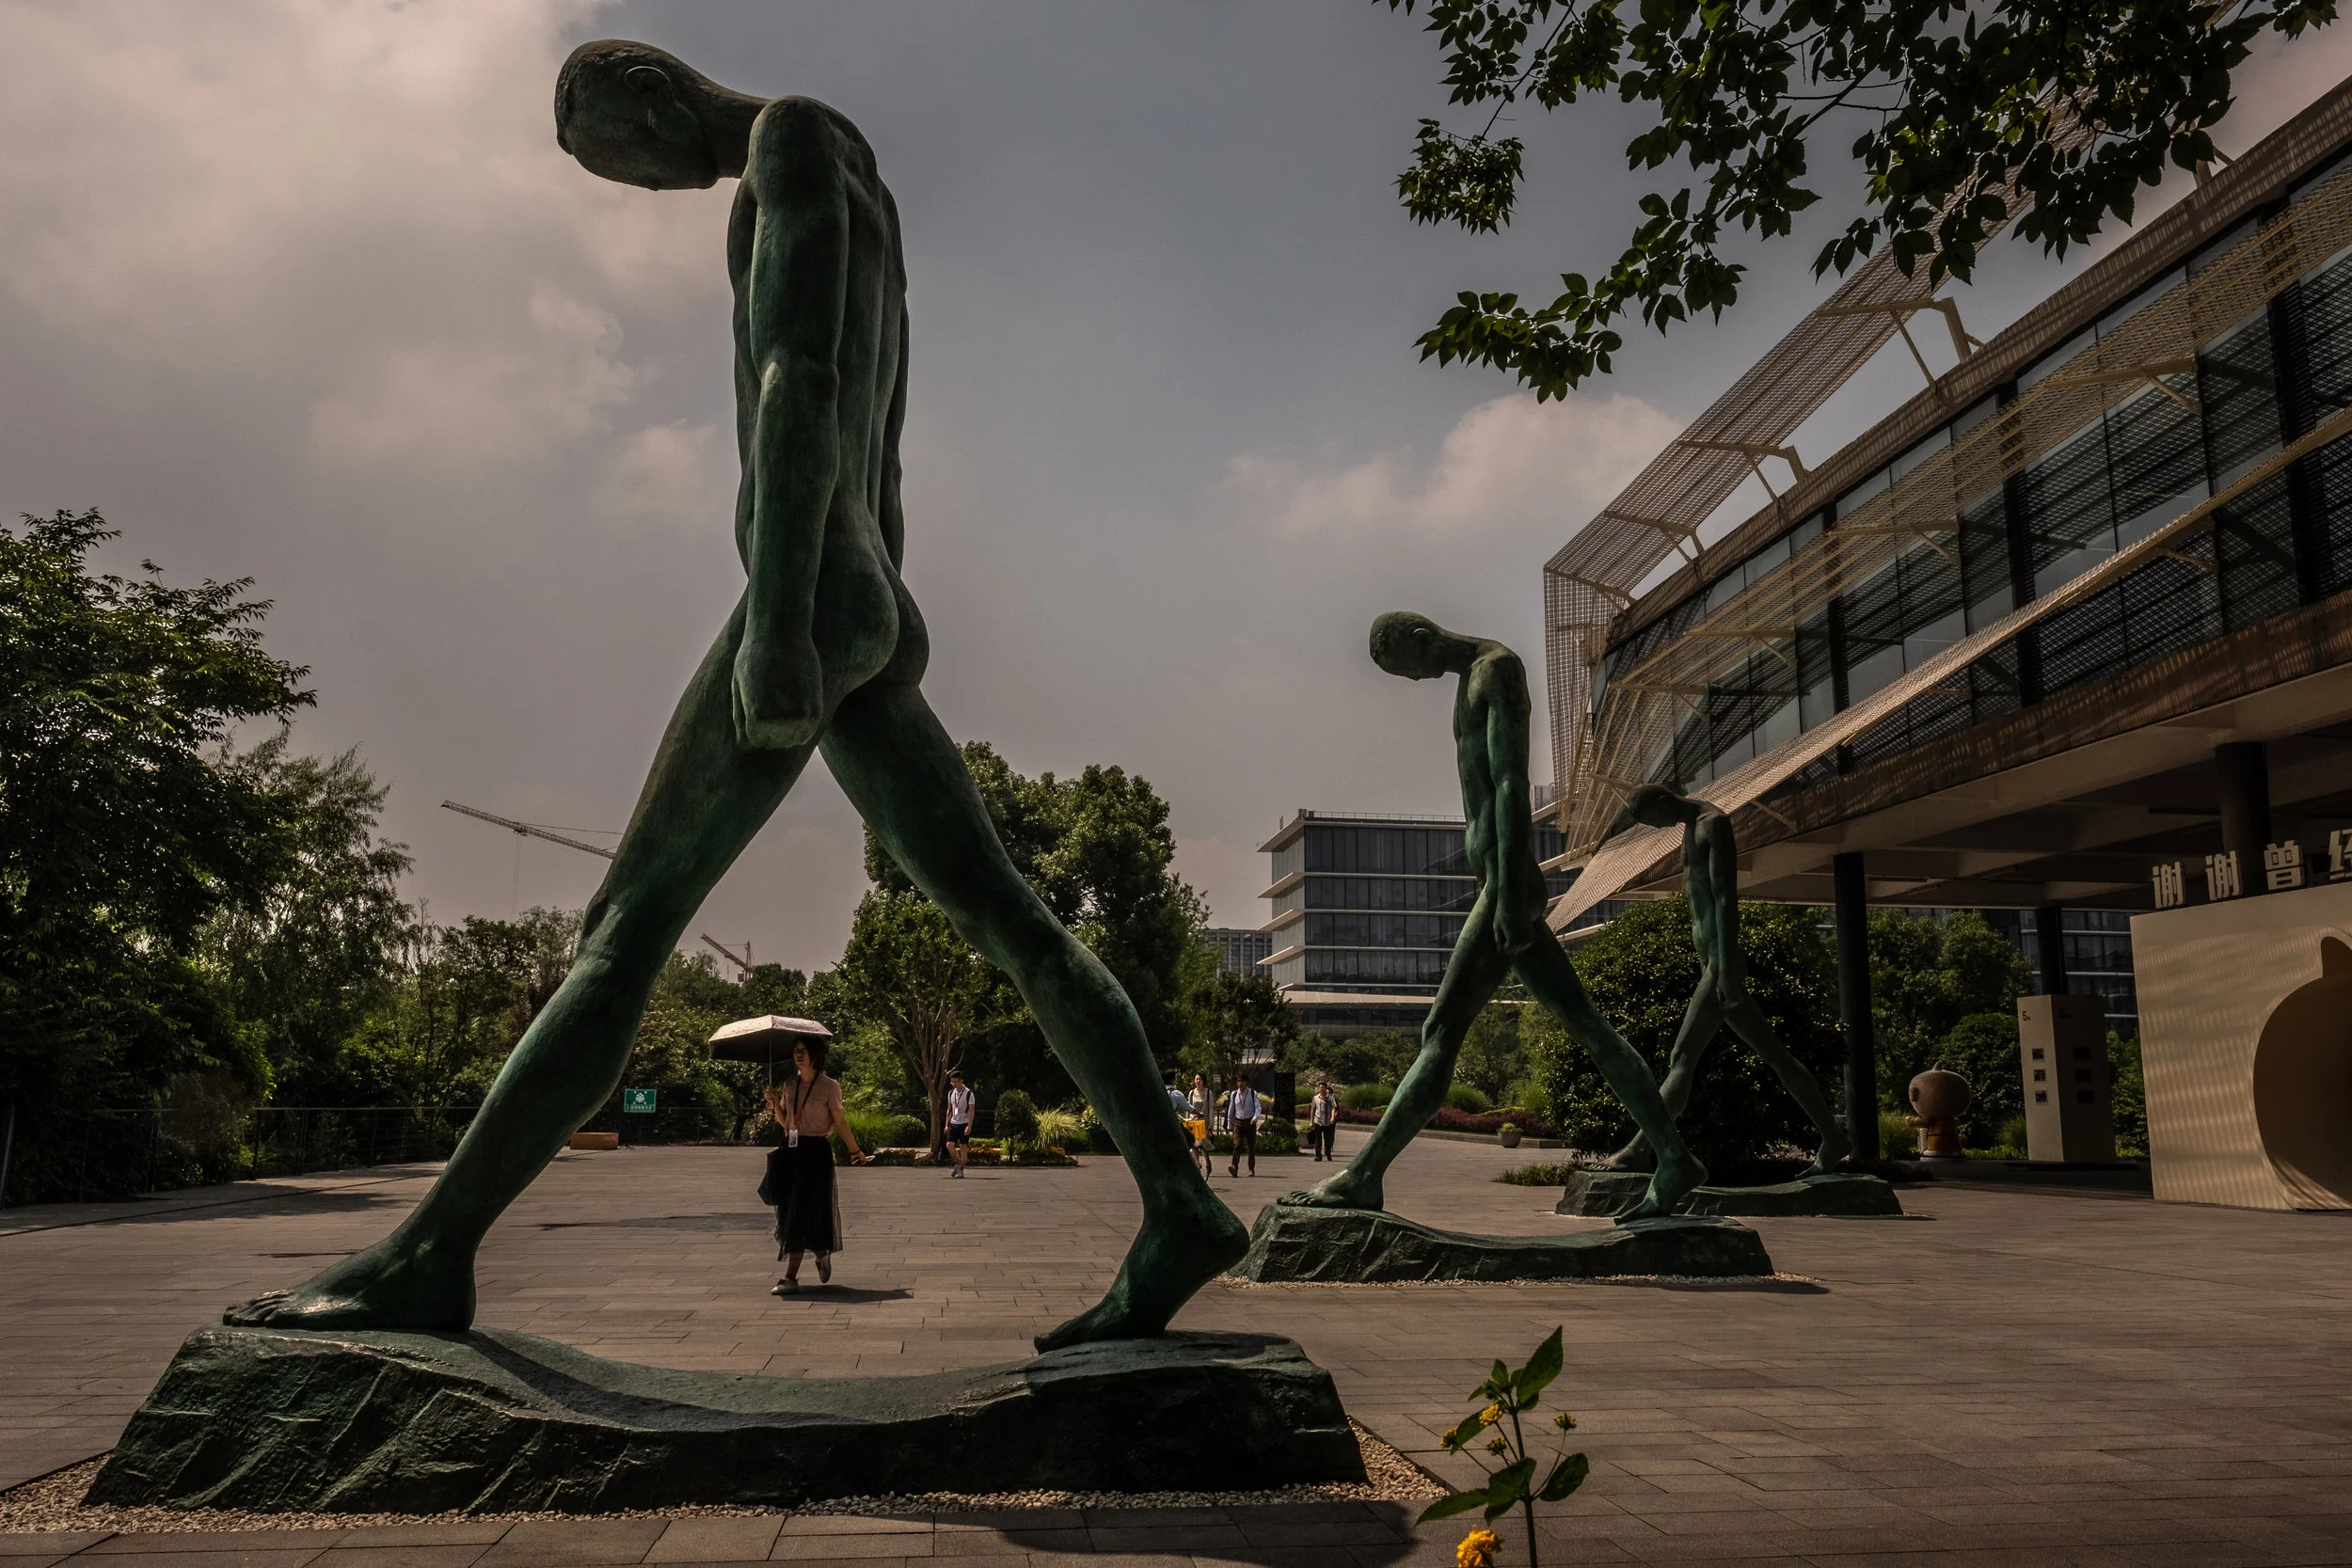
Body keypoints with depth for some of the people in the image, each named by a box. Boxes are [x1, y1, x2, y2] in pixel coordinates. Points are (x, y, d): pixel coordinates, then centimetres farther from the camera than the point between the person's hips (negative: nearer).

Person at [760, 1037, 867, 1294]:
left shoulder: (829, 1086, -4)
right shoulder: (790, 1085, 11)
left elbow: (840, 1122, 2)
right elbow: (785, 1122, 15)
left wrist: (855, 1150, 5)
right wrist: (775, 1104, -2)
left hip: (816, 1153, -6)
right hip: (791, 1151, 6)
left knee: (804, 1212, -8)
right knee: (789, 1212, 6)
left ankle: (791, 1277, -6)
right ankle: (821, 1253, 28)